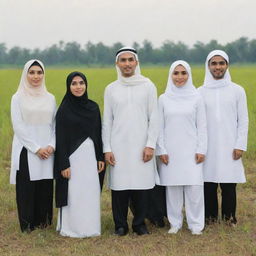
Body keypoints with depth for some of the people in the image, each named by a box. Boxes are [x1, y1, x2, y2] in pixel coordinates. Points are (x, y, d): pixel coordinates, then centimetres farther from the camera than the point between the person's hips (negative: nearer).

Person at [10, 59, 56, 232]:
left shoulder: (50, 98, 10)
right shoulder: (18, 98, -1)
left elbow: (55, 125, 10)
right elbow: (18, 126, -7)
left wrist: (52, 145, -7)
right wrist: (36, 148, -13)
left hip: (47, 152, 3)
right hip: (26, 152, -3)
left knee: (45, 189, 5)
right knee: (27, 189, -1)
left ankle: (43, 221, 17)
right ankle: (28, 225, 9)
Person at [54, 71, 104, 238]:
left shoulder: (93, 107, 8)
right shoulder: (64, 109, -6)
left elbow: (98, 134, 12)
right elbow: (60, 138, -8)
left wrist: (101, 157, 8)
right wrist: (64, 164, -13)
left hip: (90, 156, 5)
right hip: (72, 156, -5)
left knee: (91, 192, 8)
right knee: (73, 193, 0)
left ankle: (90, 227, 20)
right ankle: (71, 229, 12)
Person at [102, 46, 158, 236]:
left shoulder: (148, 86, 4)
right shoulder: (111, 89, 8)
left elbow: (154, 118, 2)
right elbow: (107, 121, 8)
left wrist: (150, 145, -6)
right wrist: (107, 149, 1)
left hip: (141, 147, -1)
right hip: (118, 147, 1)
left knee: (142, 186, 0)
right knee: (119, 187, 0)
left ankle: (140, 223, 14)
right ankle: (120, 225, 12)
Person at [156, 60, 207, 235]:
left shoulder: (196, 98, 2)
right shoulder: (163, 99, 4)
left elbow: (202, 127, 4)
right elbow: (160, 127, 6)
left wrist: (201, 150, -2)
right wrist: (161, 150, 0)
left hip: (191, 151, -1)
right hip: (170, 151, 1)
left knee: (194, 186, -6)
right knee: (172, 186, 2)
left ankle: (196, 224, 6)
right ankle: (175, 222, 15)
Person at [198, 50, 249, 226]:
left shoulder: (237, 91, 2)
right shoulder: (201, 92, 4)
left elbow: (243, 120, 3)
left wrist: (240, 145, -3)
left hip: (229, 147, -1)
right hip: (207, 147, 1)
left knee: (229, 184, 0)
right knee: (209, 183, 3)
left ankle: (229, 215, 15)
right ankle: (210, 215, 17)